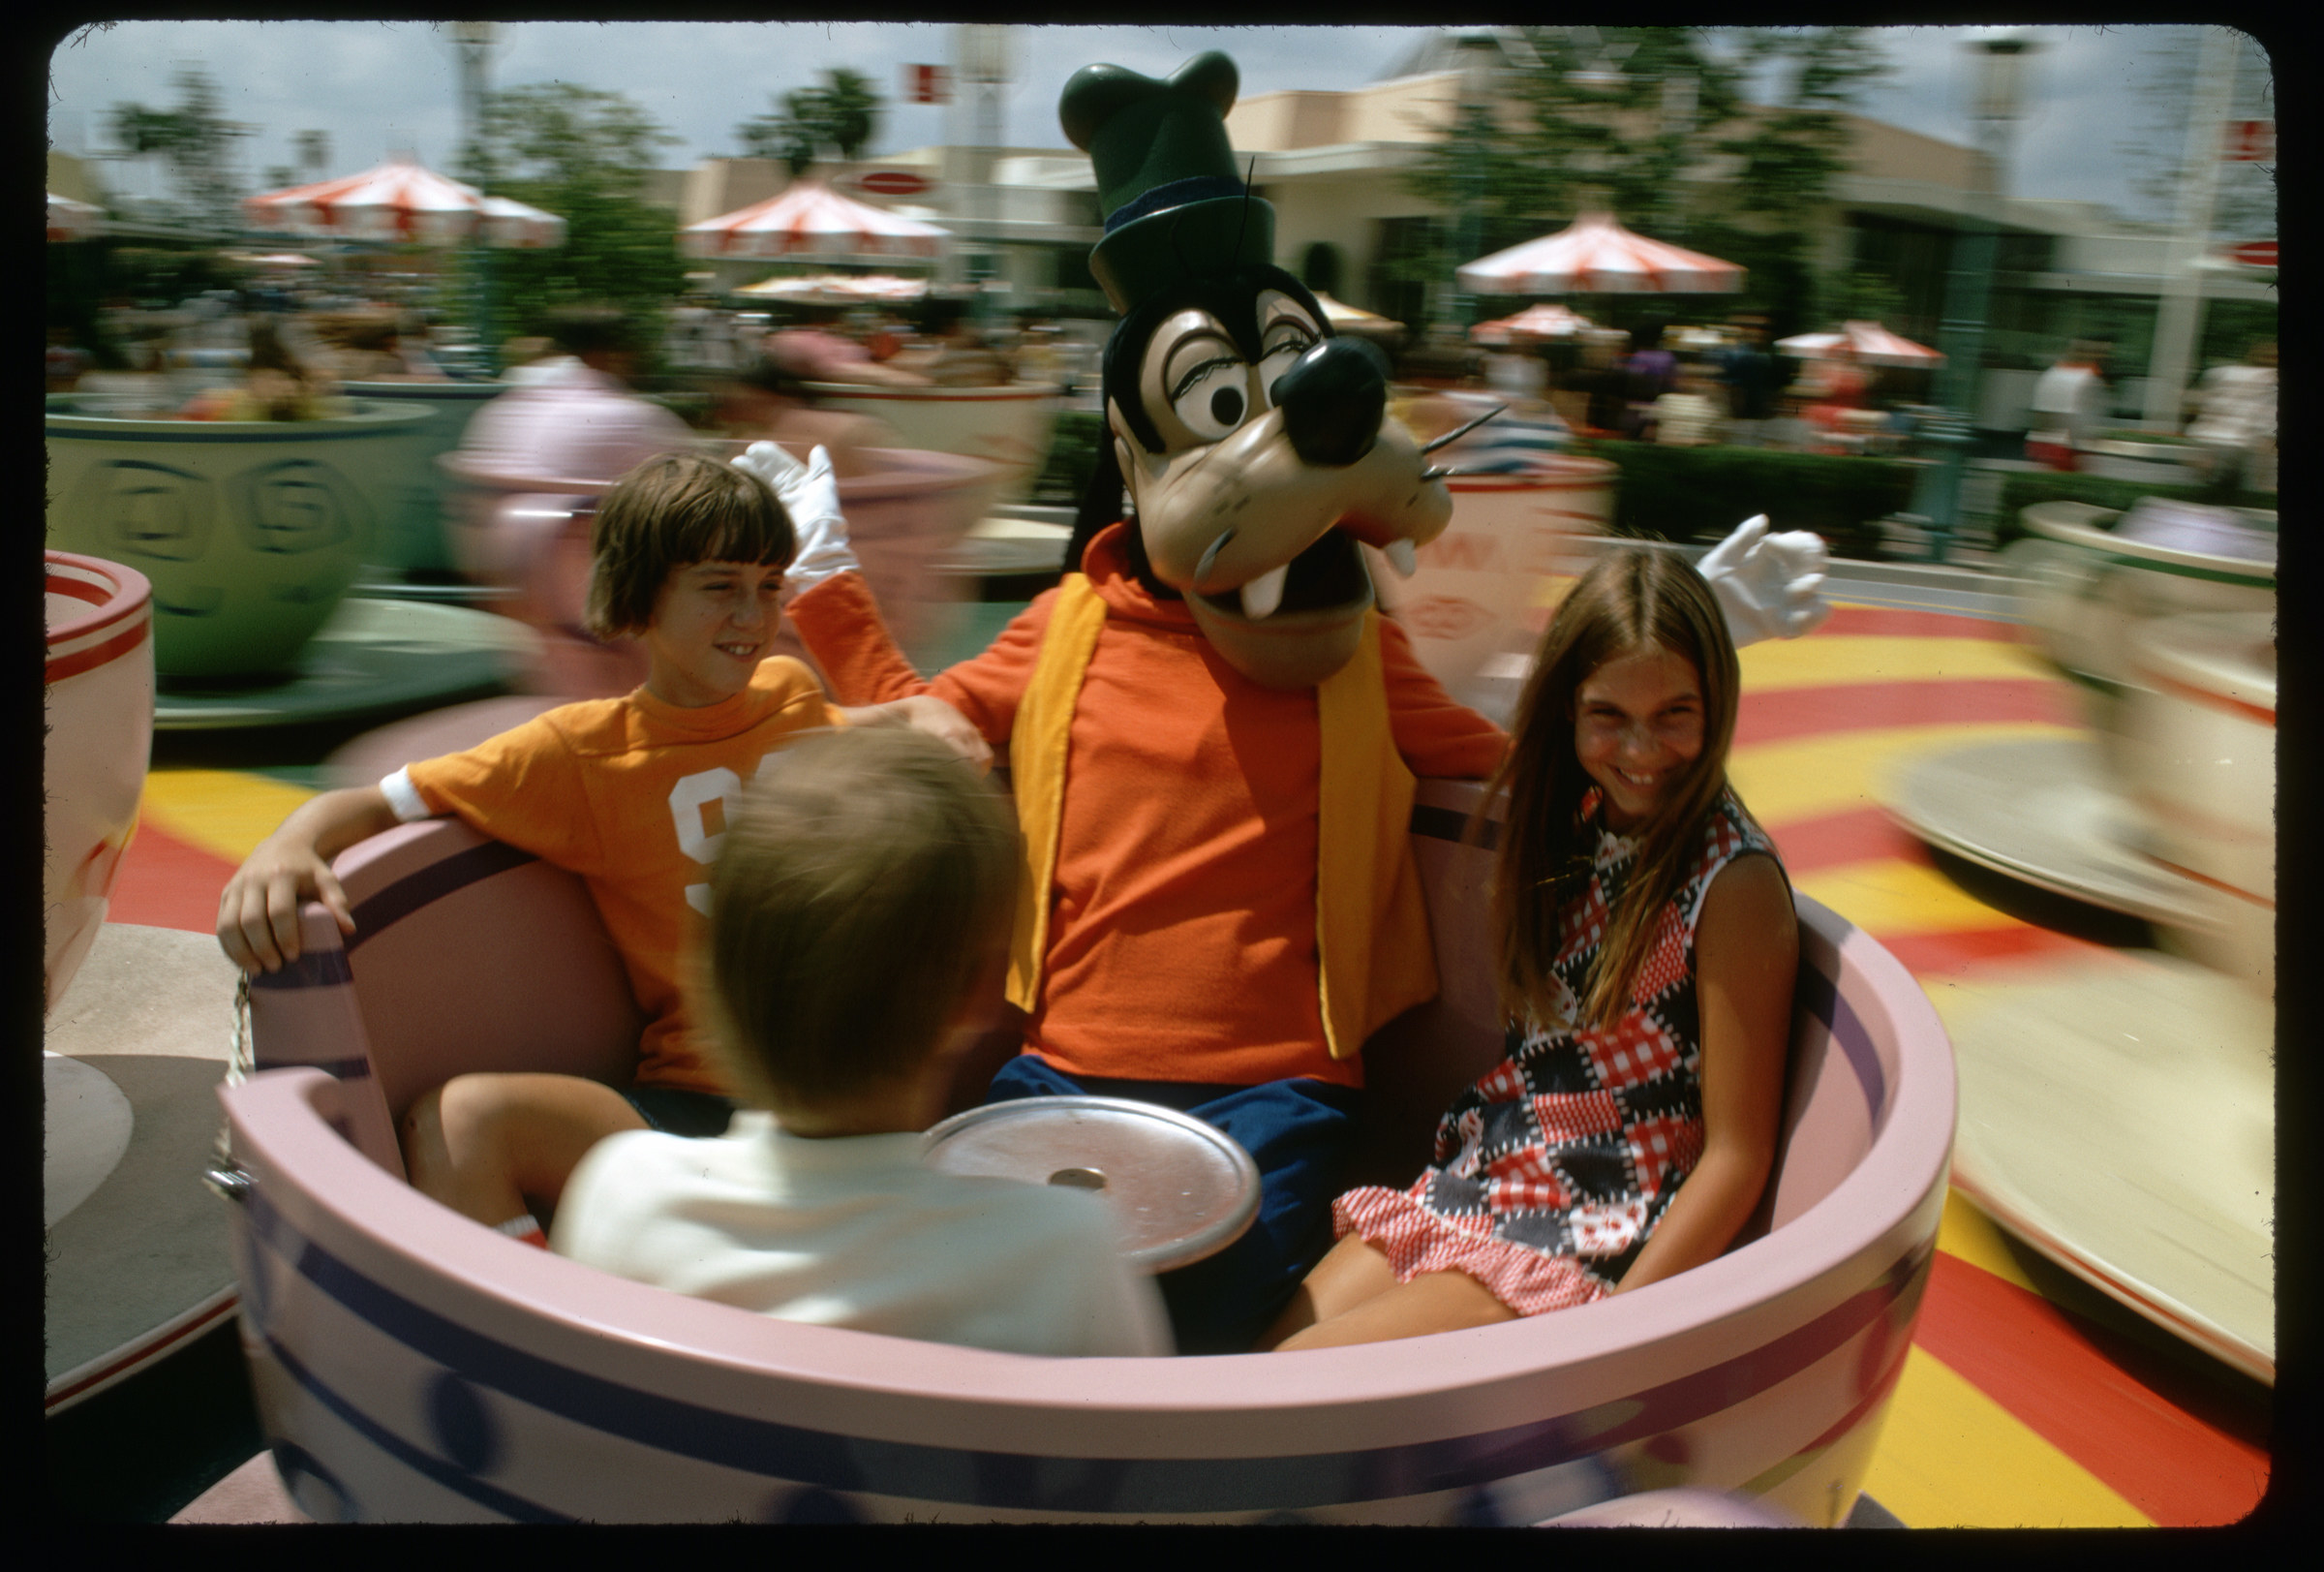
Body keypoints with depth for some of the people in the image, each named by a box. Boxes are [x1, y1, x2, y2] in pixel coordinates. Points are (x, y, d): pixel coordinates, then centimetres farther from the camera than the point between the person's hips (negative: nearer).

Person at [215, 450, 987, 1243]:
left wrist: (929, 719, 11)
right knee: (457, 1119, -27)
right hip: (701, 1098, -3)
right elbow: (376, 805, 4)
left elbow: (869, 725, 35)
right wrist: (285, 845, -19)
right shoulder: (584, 751, 3)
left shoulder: (790, 695, 13)